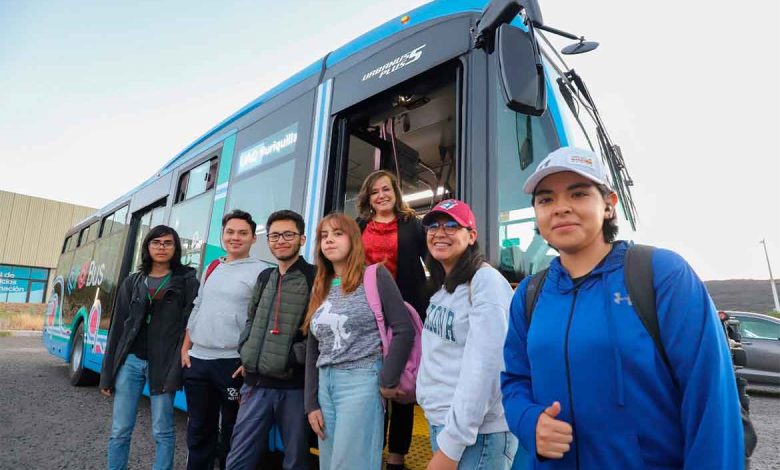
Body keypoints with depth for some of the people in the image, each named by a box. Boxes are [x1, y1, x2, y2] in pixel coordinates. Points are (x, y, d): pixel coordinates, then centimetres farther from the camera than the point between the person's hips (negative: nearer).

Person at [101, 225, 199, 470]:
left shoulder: (187, 280, -1)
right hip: (130, 361, 4)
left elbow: (188, 326, -6)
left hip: (163, 364, -3)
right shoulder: (132, 281, 10)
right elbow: (118, 326, 10)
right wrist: (107, 373, 8)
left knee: (163, 432, 5)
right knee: (120, 430, 9)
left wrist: (176, 370, -13)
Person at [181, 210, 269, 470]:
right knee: (199, 430, 18)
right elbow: (196, 310, 19)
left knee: (232, 433, 7)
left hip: (233, 362, -6)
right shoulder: (211, 269, 14)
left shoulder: (261, 272, -8)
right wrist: (185, 348, 12)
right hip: (197, 360, 6)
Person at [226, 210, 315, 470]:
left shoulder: (315, 278, -7)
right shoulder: (265, 277, 14)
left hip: (295, 386, -5)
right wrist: (246, 354, 8)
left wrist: (292, 358, -15)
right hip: (256, 383, 6)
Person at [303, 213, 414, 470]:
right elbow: (312, 350, 13)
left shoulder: (375, 276, -6)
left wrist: (388, 381, -11)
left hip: (362, 380, -6)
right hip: (325, 384, 7)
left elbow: (404, 331, -11)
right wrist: (311, 403, 9)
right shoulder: (320, 288, 13)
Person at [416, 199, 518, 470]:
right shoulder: (443, 286, 9)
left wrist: (451, 444, -22)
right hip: (438, 420, 8)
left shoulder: (486, 281, -18)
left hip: (475, 431, -8)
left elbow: (484, 368, -24)